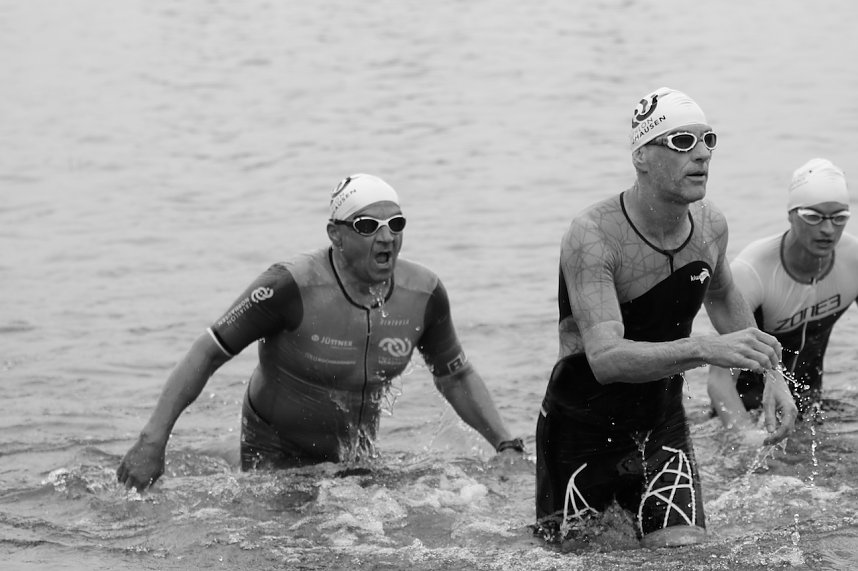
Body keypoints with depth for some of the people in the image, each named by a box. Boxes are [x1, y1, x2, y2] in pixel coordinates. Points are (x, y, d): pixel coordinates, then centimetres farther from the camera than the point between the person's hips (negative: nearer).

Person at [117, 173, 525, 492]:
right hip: (275, 453, -5)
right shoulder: (292, 287, -28)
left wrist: (506, 445, -2)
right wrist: (152, 441, -27)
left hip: (354, 454, 5)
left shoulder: (423, 294, -13)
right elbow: (208, 353, -22)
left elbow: (456, 376, 5)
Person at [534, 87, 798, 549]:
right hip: (584, 426, -4)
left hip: (662, 421, 4)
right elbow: (605, 358, -38)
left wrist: (771, 375, 9)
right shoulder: (594, 236, -26)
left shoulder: (710, 226, -5)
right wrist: (705, 349, -51)